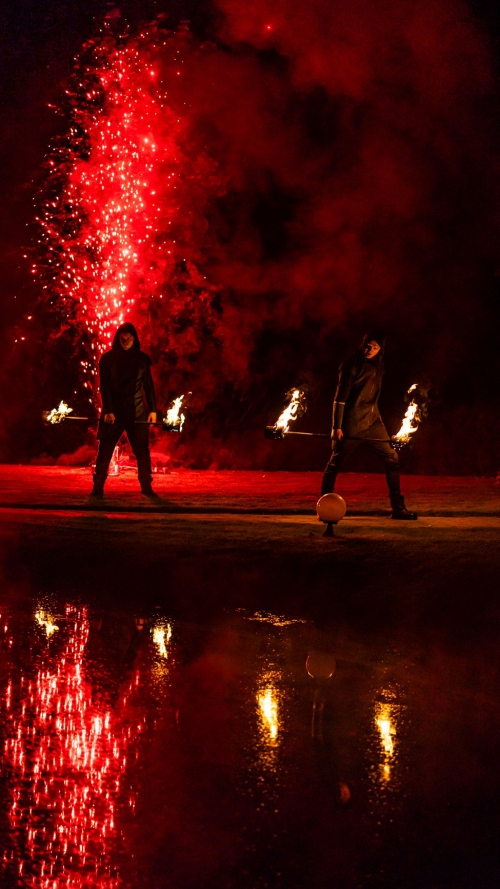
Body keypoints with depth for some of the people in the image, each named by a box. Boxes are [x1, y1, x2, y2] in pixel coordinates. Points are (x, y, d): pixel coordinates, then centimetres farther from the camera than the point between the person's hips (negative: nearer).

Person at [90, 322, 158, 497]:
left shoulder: (142, 359, 7)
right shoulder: (108, 358, 1)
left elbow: (149, 385, 9)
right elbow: (104, 386, -4)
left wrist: (153, 409, 2)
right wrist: (108, 410, -13)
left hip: (136, 412, 1)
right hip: (113, 412, -1)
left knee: (142, 450, 0)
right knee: (105, 450, -2)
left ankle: (146, 486, 6)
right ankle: (98, 487, 1)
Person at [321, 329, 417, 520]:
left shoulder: (378, 364, 8)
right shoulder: (351, 365, -12)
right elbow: (340, 397, -13)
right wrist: (337, 426, -16)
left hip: (372, 421, 7)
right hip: (351, 424, -7)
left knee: (392, 458, 1)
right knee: (335, 463, 0)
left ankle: (398, 507, 5)